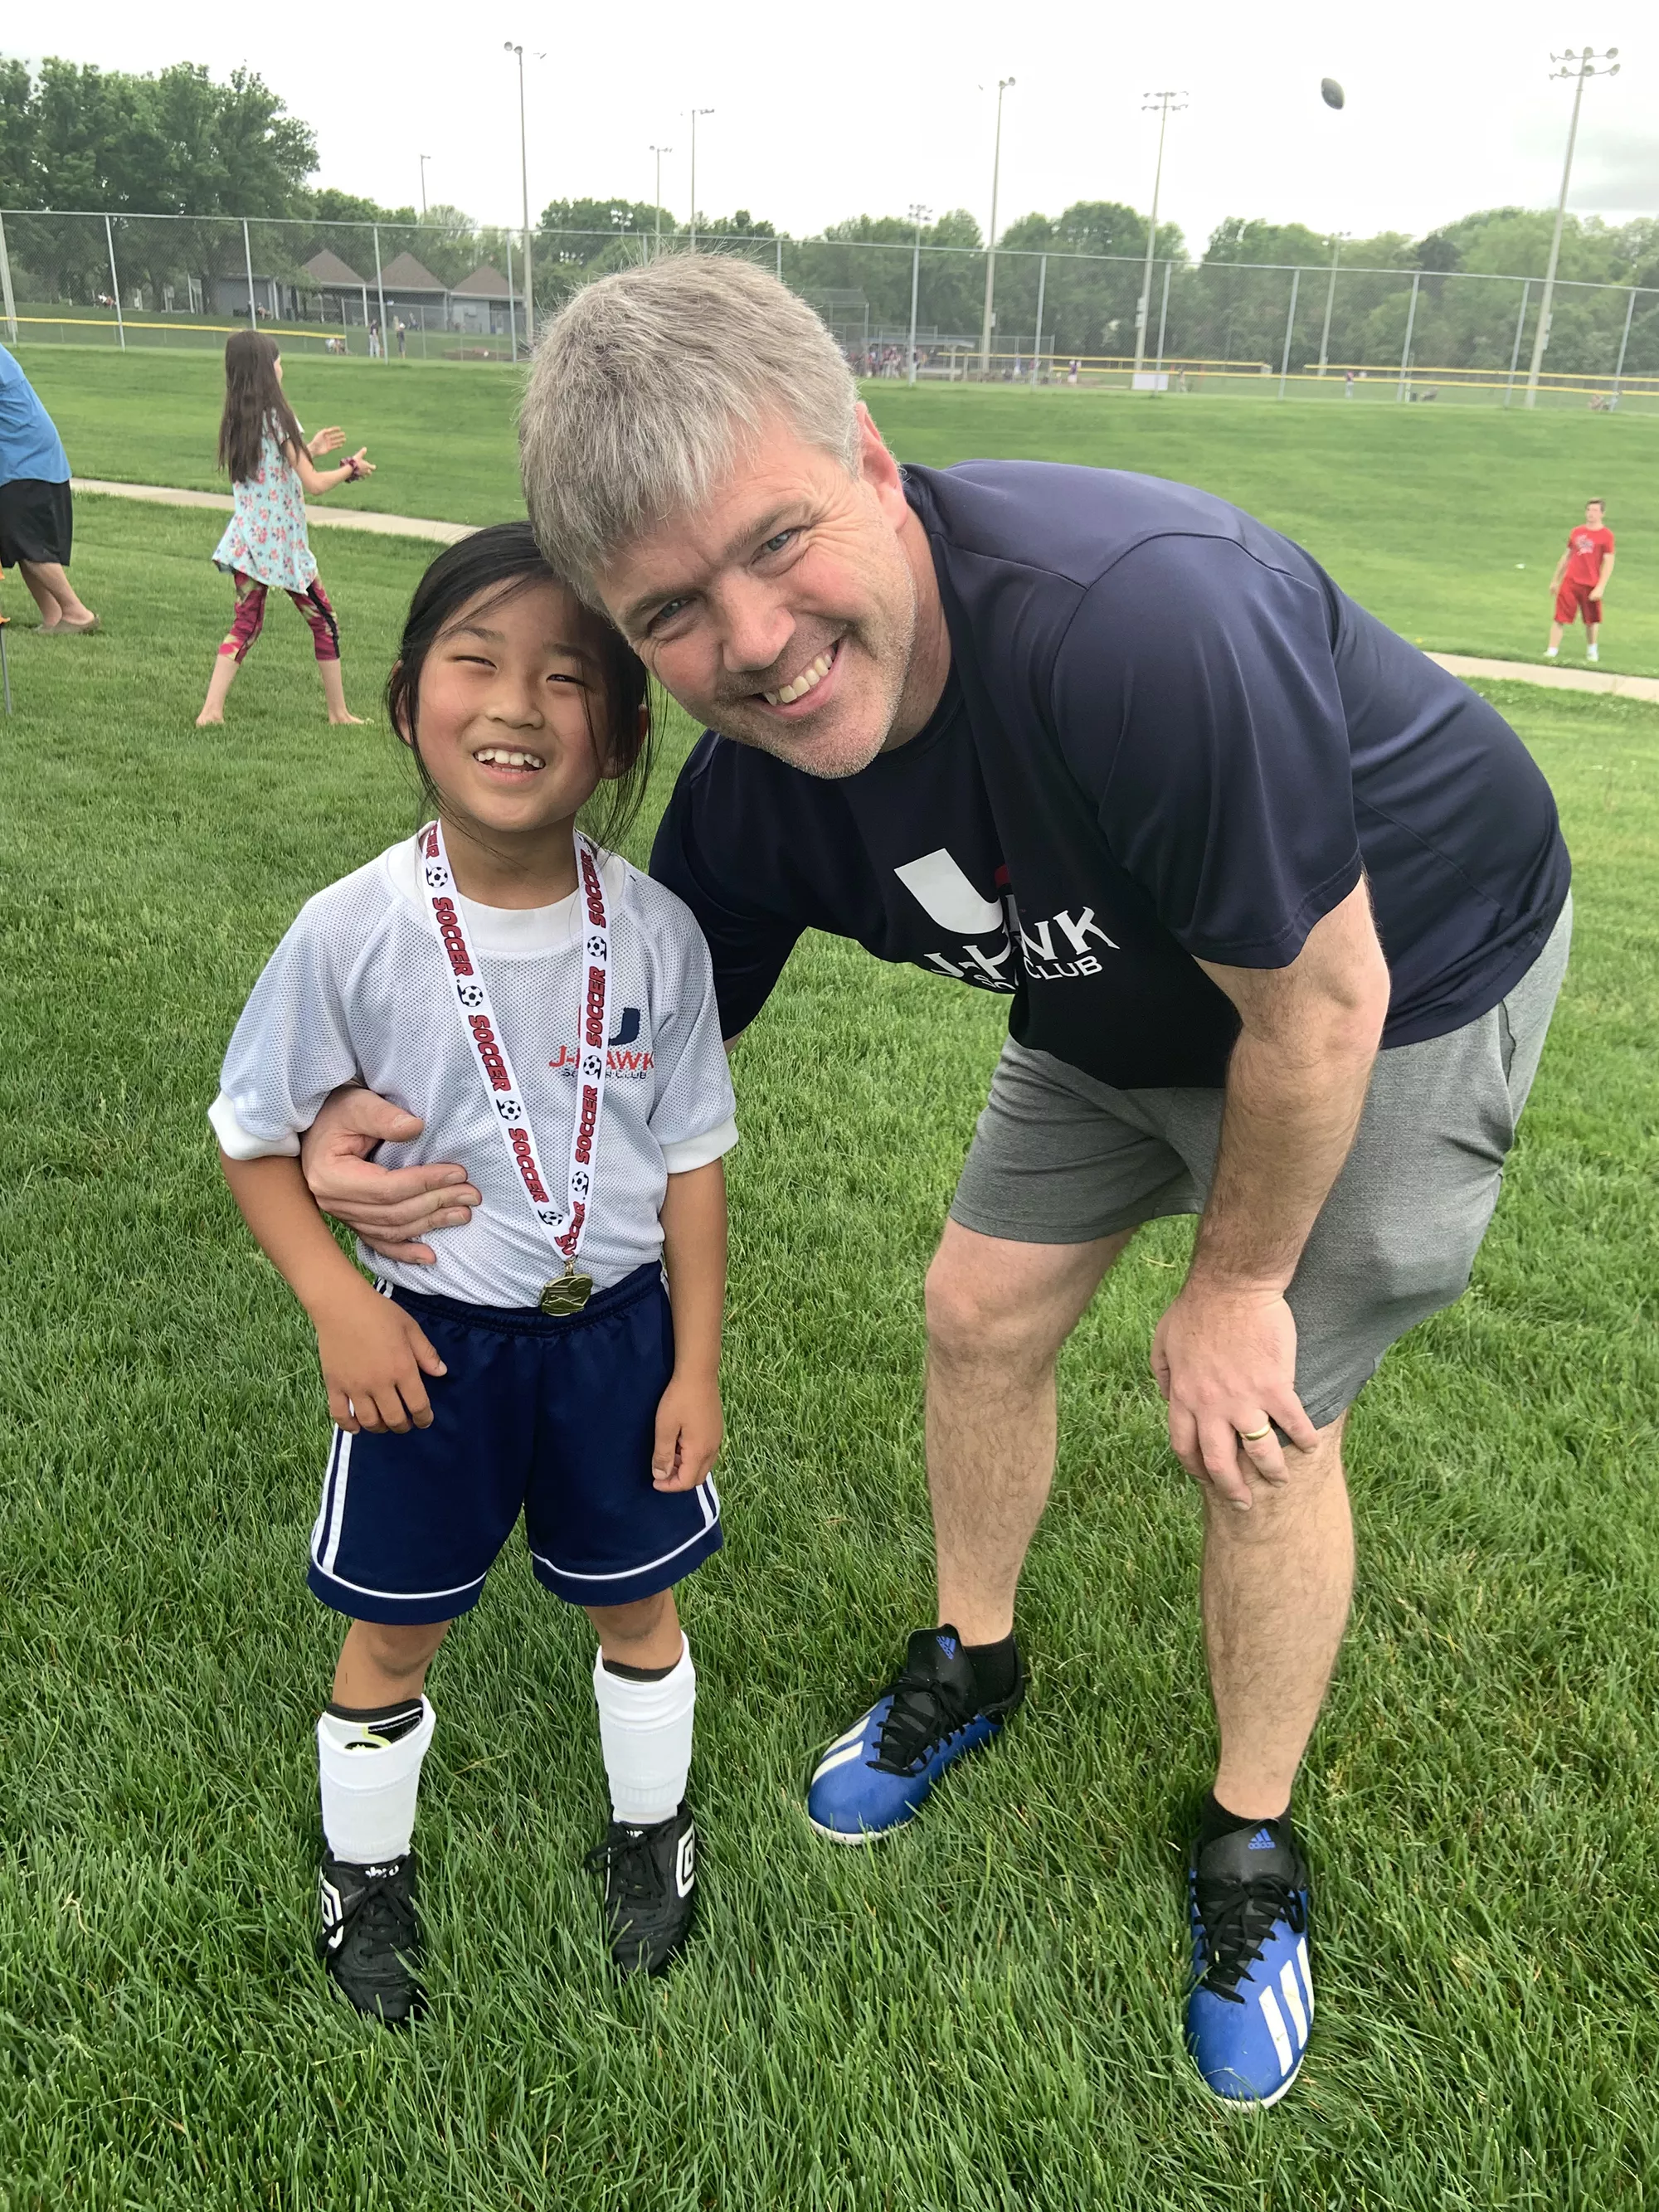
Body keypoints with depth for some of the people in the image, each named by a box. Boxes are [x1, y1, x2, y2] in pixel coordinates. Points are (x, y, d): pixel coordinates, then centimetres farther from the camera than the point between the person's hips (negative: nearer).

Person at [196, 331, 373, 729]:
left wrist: (310, 449, 24)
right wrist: (352, 468, 1)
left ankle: (211, 708, -3)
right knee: (324, 622, 9)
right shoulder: (278, 419, -15)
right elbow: (314, 484, -15)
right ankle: (339, 712, 15)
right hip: (284, 544, -6)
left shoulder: (234, 423, 7)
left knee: (246, 623, 9)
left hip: (247, 541, 6)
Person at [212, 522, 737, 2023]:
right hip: (433, 1340, -1)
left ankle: (651, 1830, 48)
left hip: (619, 1332, 1)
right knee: (396, 1629, 16)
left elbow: (692, 1158, -3)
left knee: (636, 1606, 19)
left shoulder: (655, 934, -12)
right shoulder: (353, 932, -17)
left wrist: (696, 1366, -2)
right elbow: (256, 1137, -4)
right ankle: (366, 1870, 44)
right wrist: (337, 1303, -16)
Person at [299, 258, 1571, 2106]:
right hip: (1129, 996, 6)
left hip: (1406, 982, -6)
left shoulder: (1133, 618, -42)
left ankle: (1251, 1850, 25)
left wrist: (1236, 1285, -16)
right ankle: (970, 1667, 39)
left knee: (1256, 1433, -2)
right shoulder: (751, 790, -20)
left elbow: (1321, 1003, -30)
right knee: (979, 1315, 9)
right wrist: (401, 1131, -25)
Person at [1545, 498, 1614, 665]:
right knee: (1560, 618, -5)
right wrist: (1555, 580, 18)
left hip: (1591, 586, -2)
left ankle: (1592, 651, 28)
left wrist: (1600, 588, -15)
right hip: (1570, 582, 2)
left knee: (1592, 621, 10)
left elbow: (1608, 563, -6)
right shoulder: (1576, 532, 9)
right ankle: (1551, 651, -2)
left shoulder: (1606, 535, -3)